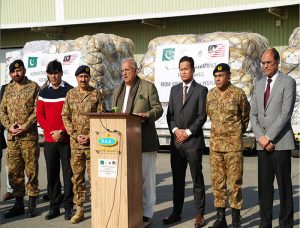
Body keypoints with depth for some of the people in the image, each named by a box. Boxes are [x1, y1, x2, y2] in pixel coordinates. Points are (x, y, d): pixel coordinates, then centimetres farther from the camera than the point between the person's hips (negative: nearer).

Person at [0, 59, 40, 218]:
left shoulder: (33, 87, 0)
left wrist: (24, 126, -15)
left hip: (29, 136, -5)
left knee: (31, 170, 0)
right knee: (14, 171, 8)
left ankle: (32, 204, 10)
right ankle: (18, 204, 18)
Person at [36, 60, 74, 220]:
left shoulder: (69, 90, 0)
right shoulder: (44, 92, 11)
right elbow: (39, 115, 7)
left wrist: (61, 131, -13)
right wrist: (51, 131, -7)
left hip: (66, 139, -3)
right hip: (49, 139, 3)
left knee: (68, 173, -1)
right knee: (52, 174, 7)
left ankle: (68, 207, 7)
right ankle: (54, 207, 16)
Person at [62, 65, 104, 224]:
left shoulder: (96, 94, 1)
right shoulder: (70, 94, 8)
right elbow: (65, 116, 7)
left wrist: (90, 136, -12)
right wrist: (75, 135, -5)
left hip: (93, 141, -3)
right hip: (75, 142, 3)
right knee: (77, 177, 8)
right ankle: (79, 209, 17)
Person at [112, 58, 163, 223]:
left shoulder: (148, 87, 1)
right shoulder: (118, 91, 18)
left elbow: (158, 109, -1)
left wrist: (147, 114, -20)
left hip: (144, 140, -5)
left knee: (145, 176, 1)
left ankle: (146, 212, 11)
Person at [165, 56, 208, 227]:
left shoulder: (201, 90, -1)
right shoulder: (174, 89, 14)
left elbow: (202, 116, -7)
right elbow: (170, 114, 10)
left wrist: (188, 132, -12)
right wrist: (175, 130, -5)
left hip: (193, 141, -4)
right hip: (176, 141, 5)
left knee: (197, 179, 2)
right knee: (177, 179, 10)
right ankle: (176, 213, 18)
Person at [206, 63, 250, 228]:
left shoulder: (238, 94, -5)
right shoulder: (210, 94, 7)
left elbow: (245, 116, 9)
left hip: (234, 143, -4)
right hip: (215, 143, 4)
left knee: (235, 181, 0)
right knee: (217, 181, 6)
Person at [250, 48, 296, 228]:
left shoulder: (288, 82, -2)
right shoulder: (259, 84, 15)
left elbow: (286, 113, -11)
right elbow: (254, 114, 11)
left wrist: (268, 137, -13)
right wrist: (260, 137, -3)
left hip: (280, 142, -5)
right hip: (262, 143, 5)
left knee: (284, 184, 1)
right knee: (264, 185, 7)